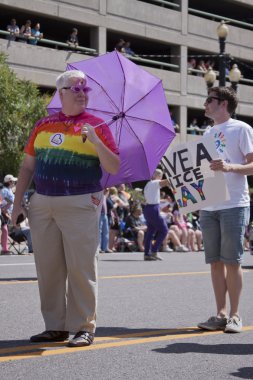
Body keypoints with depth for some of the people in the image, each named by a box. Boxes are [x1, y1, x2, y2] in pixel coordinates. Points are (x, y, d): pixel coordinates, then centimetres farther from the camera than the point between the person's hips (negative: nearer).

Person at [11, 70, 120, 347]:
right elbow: (28, 166, 17)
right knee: (48, 268, 6)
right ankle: (55, 327, 15)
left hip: (80, 205, -4)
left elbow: (113, 168, -2)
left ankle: (84, 327, 3)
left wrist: (95, 141, -17)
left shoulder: (96, 126, 4)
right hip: (42, 205, 4)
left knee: (81, 267, -4)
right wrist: (18, 201, 11)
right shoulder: (43, 125, 13)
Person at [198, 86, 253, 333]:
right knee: (215, 261, 5)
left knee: (231, 261, -5)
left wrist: (229, 167, -23)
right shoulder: (208, 134, 20)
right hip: (208, 206, 6)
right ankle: (221, 314, 11)